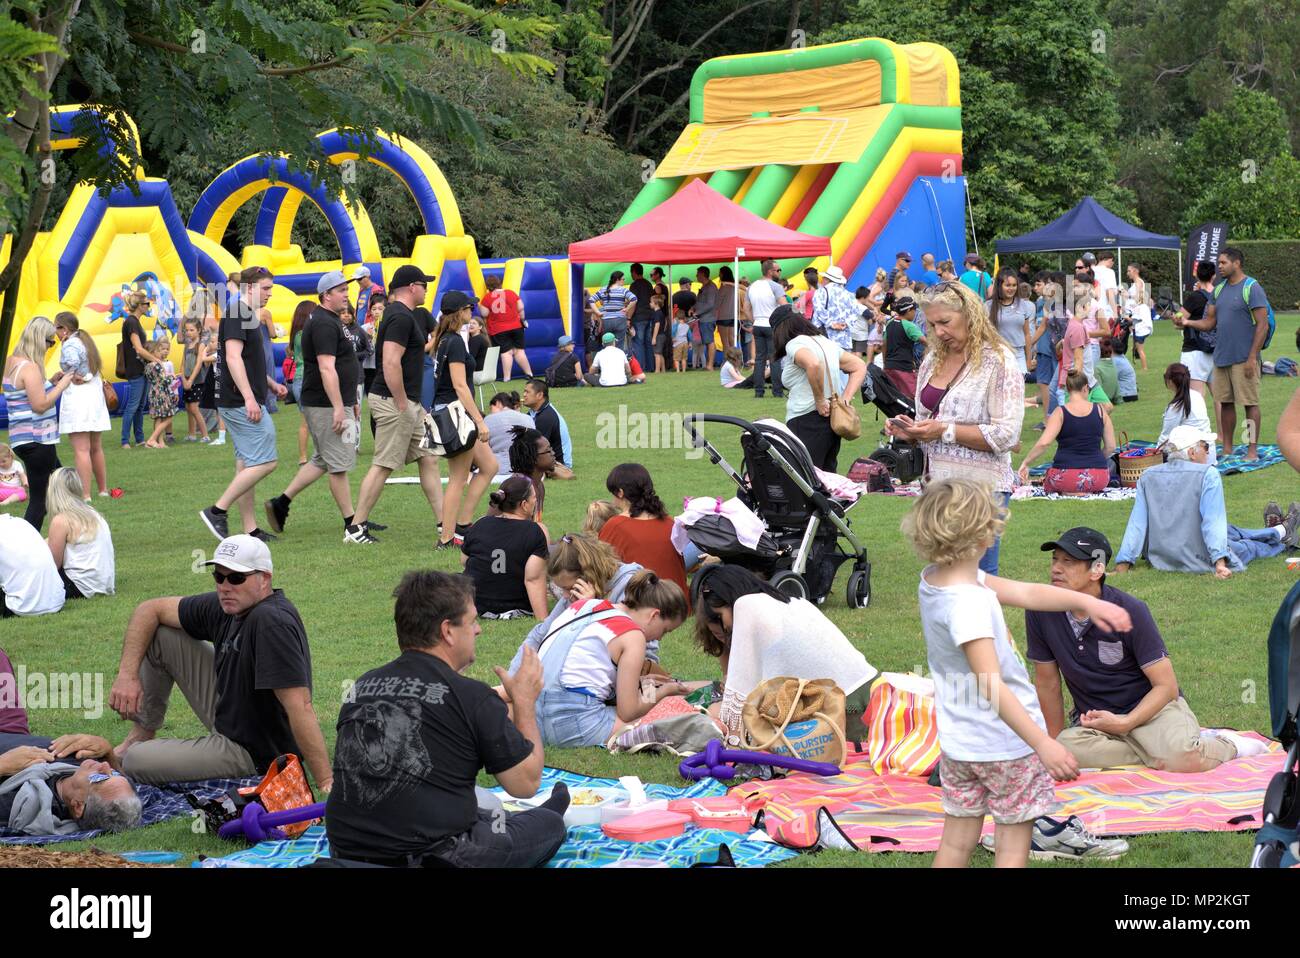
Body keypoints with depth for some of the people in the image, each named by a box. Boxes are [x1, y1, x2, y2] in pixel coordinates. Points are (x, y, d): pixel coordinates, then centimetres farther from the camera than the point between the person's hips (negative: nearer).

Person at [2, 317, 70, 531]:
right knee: (39, 500, -4)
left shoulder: (11, 363, 10)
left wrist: (51, 381, 13)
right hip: (37, 440, -10)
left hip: (21, 439, 10)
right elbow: (40, 405, -22)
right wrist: (61, 386, -12)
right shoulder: (29, 367, -19)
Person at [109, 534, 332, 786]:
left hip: (254, 755, -9)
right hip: (224, 715, 9)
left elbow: (300, 706, -37)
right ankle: (142, 734, 23)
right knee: (161, 634, 9)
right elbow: (150, 609, 9)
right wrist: (127, 674, -4)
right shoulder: (226, 606, -4)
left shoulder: (271, 622, -32)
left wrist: (326, 784, -39)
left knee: (134, 762, -11)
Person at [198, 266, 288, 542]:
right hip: (242, 403, -11)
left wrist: (271, 384, 21)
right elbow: (233, 357, -22)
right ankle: (217, 510, -9)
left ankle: (250, 530, 12)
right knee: (264, 462, -12)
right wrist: (249, 397, -29)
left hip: (245, 403, 11)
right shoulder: (236, 314, -12)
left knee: (246, 465, 10)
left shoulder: (249, 315, 20)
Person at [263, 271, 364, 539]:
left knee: (323, 460, 16)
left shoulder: (332, 321, 18)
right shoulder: (324, 324, -16)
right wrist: (339, 408, -26)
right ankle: (352, 525, 0)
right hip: (327, 405, -11)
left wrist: (352, 401, 25)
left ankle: (281, 503, 19)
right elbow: (327, 369, -23)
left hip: (336, 403, 11)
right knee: (340, 464, -5)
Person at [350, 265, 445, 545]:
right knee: (383, 466, -6)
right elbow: (391, 364, -25)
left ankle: (444, 523, 13)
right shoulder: (401, 317, -16)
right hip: (394, 401, -11)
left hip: (409, 403, 11)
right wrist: (402, 404, -21)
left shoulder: (399, 314, 17)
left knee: (428, 459, 11)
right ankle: (355, 528, -2)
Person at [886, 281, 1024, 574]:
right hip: (936, 484, 7)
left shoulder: (998, 362, -10)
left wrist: (945, 430, -19)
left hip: (980, 487, -7)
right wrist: (910, 431, 1)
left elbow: (1006, 434, -17)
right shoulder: (934, 359, 12)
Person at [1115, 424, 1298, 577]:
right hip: (1200, 562, -6)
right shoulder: (1208, 475, -15)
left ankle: (1280, 533, 51)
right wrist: (1220, 562, -28)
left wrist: (1123, 564, -7)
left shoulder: (1148, 477, -2)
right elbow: (1213, 521, -24)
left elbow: (1137, 523, -4)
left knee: (1231, 531, 30)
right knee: (1249, 546, 23)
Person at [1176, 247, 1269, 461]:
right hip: (1221, 356, 7)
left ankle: (1253, 450, 3)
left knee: (1250, 402, -1)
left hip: (1244, 359, -7)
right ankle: (1227, 449, 17)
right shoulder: (1218, 290, 13)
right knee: (1225, 403, 10)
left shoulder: (1252, 288, -8)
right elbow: (1209, 322, 14)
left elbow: (1263, 325, -11)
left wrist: (1252, 357, -16)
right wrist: (1188, 323, -6)